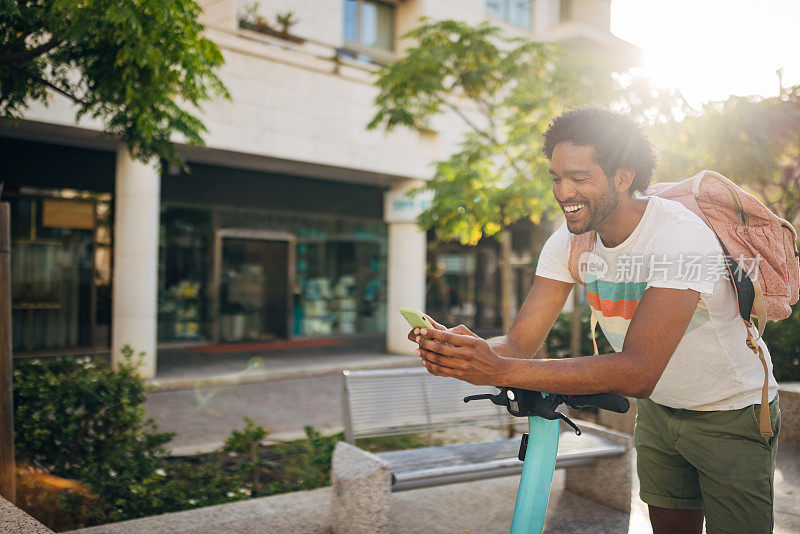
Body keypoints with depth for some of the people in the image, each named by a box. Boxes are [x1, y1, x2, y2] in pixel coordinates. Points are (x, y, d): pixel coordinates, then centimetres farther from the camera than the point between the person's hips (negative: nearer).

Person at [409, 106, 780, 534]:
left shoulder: (681, 237, -33)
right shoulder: (569, 242, -13)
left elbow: (638, 372, -42)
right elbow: (520, 342, -17)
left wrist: (501, 370, -50)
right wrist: (461, 347, -41)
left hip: (732, 416, -5)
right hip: (657, 409, 5)